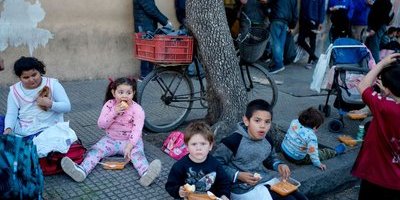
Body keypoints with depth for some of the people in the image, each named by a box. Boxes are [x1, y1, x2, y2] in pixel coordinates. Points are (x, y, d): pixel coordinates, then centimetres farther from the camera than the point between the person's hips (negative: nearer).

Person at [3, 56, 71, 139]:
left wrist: (50, 104, -18)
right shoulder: (15, 90, 8)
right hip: (22, 132, 4)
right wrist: (8, 129, -18)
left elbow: (67, 107, -1)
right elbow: (11, 114, 1)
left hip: (48, 131, -3)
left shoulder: (52, 84, 2)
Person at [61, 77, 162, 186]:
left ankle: (145, 173, -59)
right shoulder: (109, 105, -3)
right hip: (111, 139, 3)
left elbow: (136, 130, -20)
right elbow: (101, 125, -9)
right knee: (95, 150, -21)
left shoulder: (137, 109, -11)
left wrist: (129, 146, -35)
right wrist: (114, 112, -22)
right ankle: (81, 170, -43)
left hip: (130, 141, -3)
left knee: (137, 152, -32)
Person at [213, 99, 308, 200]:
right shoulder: (233, 141, -21)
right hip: (245, 188, -8)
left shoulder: (267, 141, 2)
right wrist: (238, 175, -23)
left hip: (267, 180, 8)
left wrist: (279, 165, 2)